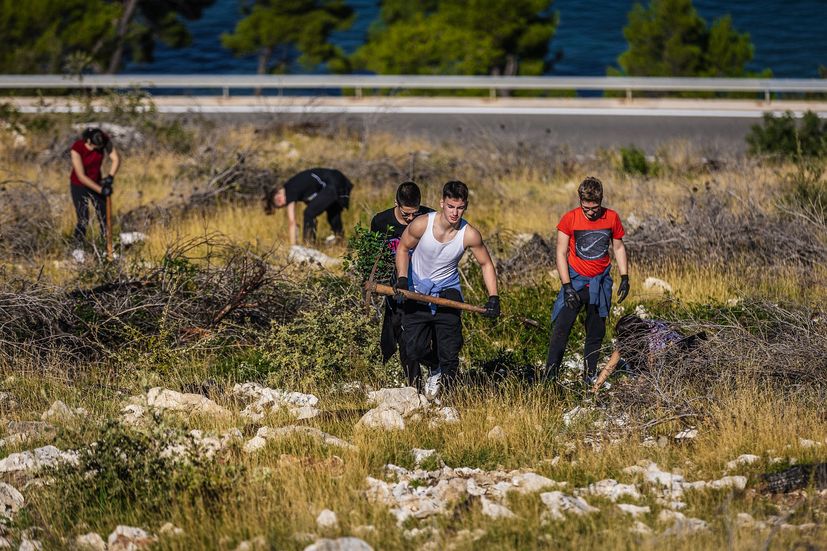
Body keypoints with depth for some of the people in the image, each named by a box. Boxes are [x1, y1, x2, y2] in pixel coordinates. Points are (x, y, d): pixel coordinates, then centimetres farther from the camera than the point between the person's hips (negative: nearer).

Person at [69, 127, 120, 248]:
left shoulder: (103, 139, -20)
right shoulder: (76, 148, -30)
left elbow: (116, 159, -12)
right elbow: (81, 177, -28)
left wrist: (110, 176, -28)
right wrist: (100, 190, -28)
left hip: (97, 182, 4)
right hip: (79, 186, -4)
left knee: (104, 218, 4)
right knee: (83, 221, -9)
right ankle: (78, 249, 3)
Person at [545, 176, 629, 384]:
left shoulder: (612, 218, -3)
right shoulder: (570, 219, -10)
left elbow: (618, 248, 12)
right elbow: (561, 253, -7)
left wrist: (625, 278, 5)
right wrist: (567, 286, -13)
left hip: (600, 283, 3)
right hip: (575, 281, -3)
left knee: (596, 333, 8)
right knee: (560, 329, -12)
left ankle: (589, 375, 18)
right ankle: (550, 377, -12)